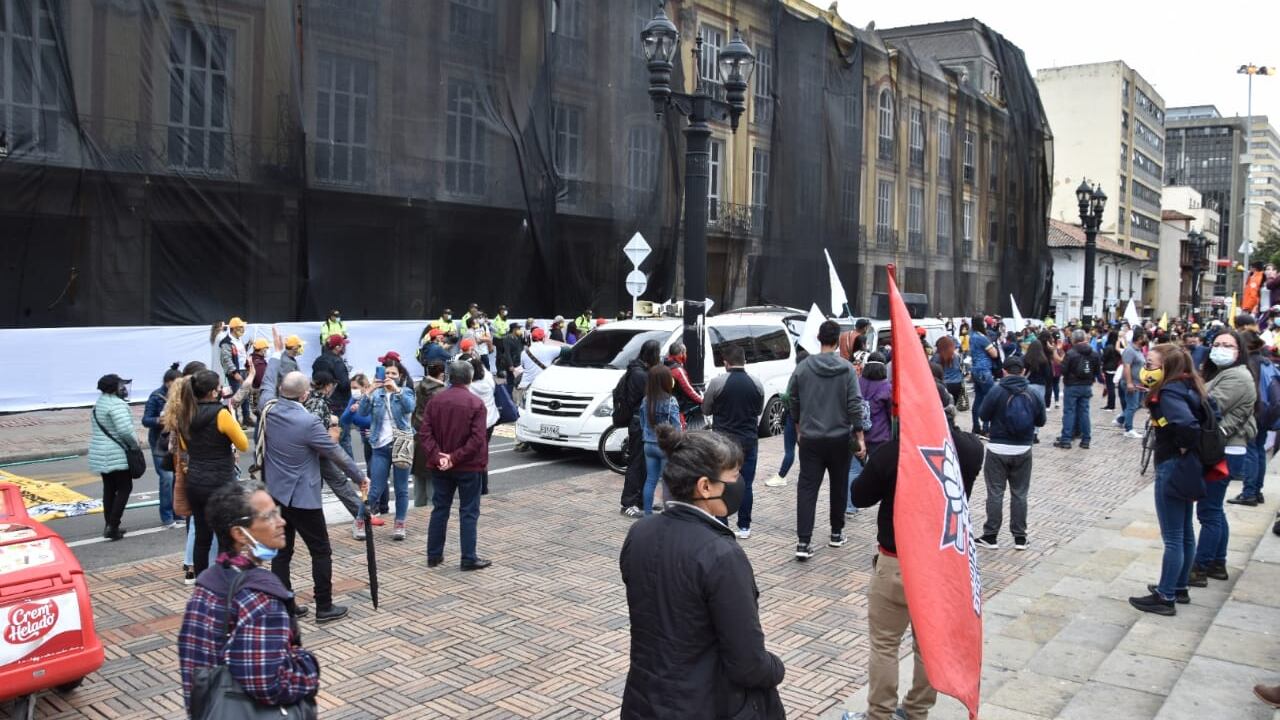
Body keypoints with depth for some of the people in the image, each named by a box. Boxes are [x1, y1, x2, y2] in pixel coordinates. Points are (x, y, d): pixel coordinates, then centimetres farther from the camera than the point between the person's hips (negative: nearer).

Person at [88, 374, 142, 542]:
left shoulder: (99, 404, 15)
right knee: (124, 488, -2)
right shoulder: (117, 404, -16)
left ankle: (109, 526, 18)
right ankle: (113, 526, -6)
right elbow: (125, 430, -25)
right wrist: (136, 444, -9)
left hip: (100, 455, 9)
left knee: (109, 489, 14)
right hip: (116, 456, -9)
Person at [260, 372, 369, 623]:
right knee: (321, 552, 6)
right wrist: (360, 477, -2)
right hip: (302, 496, -7)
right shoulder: (308, 422, -21)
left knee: (282, 552, 13)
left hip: (275, 493, 7)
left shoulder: (268, 412, -5)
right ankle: (324, 607, 10)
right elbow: (336, 453, -13)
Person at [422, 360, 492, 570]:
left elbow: (426, 433, -5)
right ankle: (469, 558, 5)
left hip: (440, 467, 4)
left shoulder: (435, 401, 2)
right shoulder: (475, 403, -11)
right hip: (468, 467, -4)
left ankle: (434, 555, 20)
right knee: (469, 512, 3)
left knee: (439, 510, 14)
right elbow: (477, 438, -19)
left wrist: (437, 456, -11)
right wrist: (455, 458, -16)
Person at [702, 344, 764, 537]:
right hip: (749, 440, 2)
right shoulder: (756, 383, 0)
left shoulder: (717, 383, -11)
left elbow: (706, 410, 0)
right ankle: (744, 528, 11)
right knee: (746, 485, 8)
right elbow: (759, 410, 12)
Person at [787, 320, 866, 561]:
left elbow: (792, 402, 6)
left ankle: (803, 542, -10)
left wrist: (799, 430, 20)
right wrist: (860, 439, -3)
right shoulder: (847, 369, -7)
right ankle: (836, 534, 29)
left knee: (807, 488, -1)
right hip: (839, 439, 0)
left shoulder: (802, 367, -2)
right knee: (839, 486, 17)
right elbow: (855, 405, -9)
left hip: (810, 439, 1)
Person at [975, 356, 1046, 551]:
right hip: (1023, 450, 3)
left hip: (998, 449, -3)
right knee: (1019, 493, 11)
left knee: (995, 493, 5)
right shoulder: (1032, 394, -3)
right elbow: (1041, 421, 6)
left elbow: (983, 415, -6)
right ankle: (1020, 537, 16)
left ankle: (991, 536, 8)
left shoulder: (997, 391, -13)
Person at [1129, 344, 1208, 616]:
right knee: (1185, 532, 19)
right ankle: (1179, 587, 32)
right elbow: (1204, 418, 14)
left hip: (1172, 467, -10)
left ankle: (1165, 597, 11)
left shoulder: (1168, 393, -22)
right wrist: (1188, 450, 10)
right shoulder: (1186, 386, 7)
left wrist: (1183, 448, -18)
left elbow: (1188, 424, -36)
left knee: (1172, 537, 1)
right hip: (1187, 466, 10)